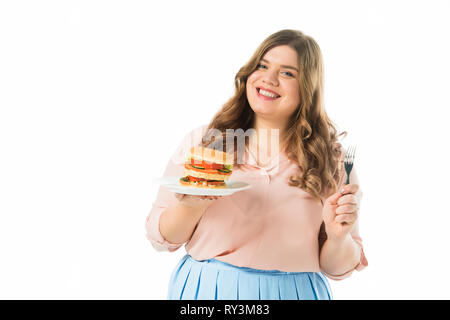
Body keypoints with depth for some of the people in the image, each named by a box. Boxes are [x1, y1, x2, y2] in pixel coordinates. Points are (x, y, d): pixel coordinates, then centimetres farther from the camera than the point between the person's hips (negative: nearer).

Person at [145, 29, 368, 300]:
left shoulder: (333, 162, -5)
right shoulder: (201, 142, -5)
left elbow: (336, 267, 1)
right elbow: (161, 238, -2)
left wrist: (338, 237, -19)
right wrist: (192, 206, -21)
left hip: (294, 291, 1)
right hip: (204, 288, 0)